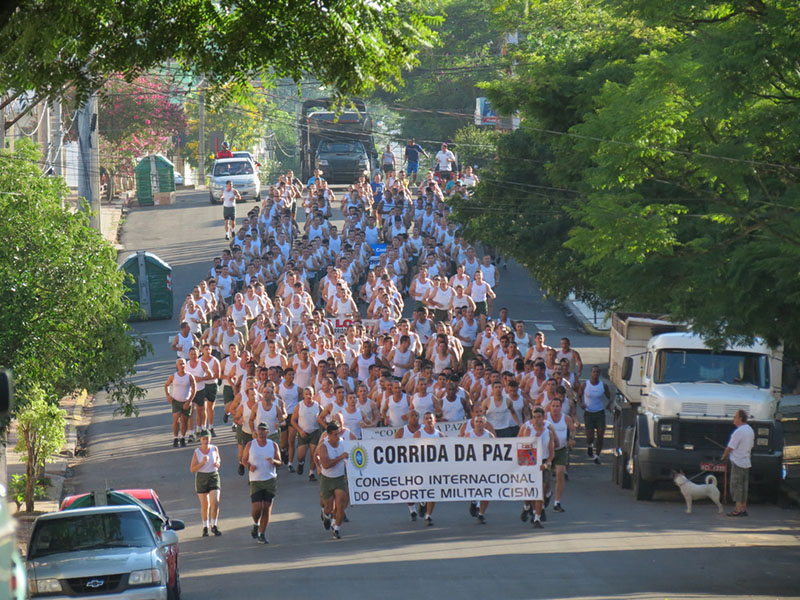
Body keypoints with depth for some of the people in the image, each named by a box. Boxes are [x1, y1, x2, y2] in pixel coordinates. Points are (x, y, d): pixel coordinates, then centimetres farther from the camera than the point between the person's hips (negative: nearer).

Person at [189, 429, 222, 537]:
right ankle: (205, 527, 22)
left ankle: (214, 526, 2)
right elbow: (192, 469, -9)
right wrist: (202, 462, -23)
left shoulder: (214, 449, -3)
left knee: (215, 502, -13)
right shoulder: (196, 452, -9)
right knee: (205, 504, 7)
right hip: (201, 478, -1)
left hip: (213, 476, 1)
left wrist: (217, 463, -5)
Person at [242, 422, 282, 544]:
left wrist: (273, 461, -20)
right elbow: (244, 459, 11)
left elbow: (279, 463, 4)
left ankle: (262, 534, 8)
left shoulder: (273, 445, 4)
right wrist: (249, 466, -11)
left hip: (270, 480, 1)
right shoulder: (250, 445, 3)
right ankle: (256, 525, 19)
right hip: (255, 481, -1)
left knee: (267, 508, -1)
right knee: (257, 507, -12)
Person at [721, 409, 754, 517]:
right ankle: (743, 508, 13)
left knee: (736, 486, -5)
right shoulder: (750, 430, 11)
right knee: (744, 486, 12)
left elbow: (730, 447, -13)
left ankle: (738, 509, -8)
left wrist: (724, 456, 3)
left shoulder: (738, 432, -18)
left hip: (738, 462, -9)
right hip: (746, 462, 9)